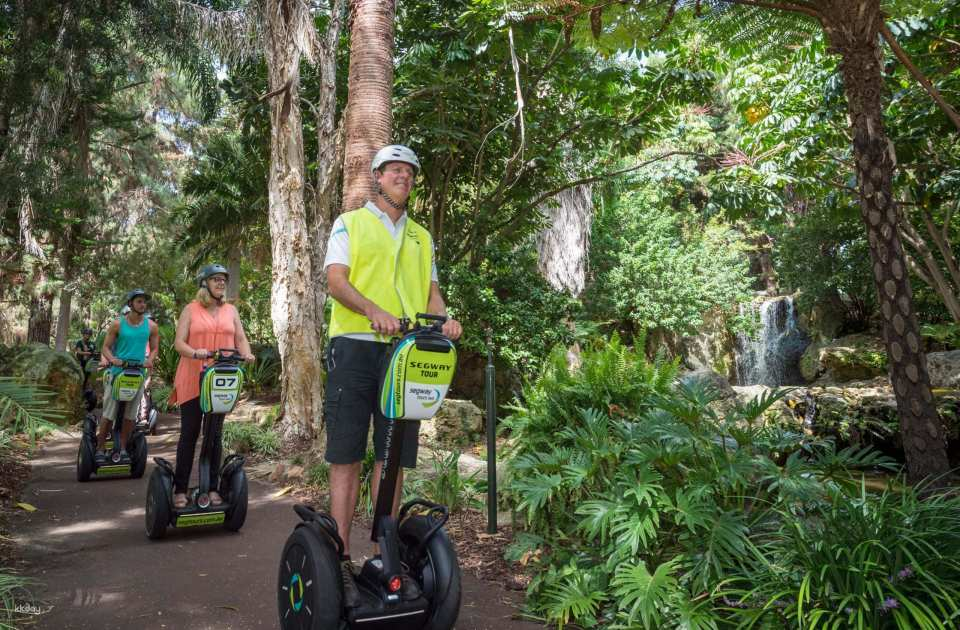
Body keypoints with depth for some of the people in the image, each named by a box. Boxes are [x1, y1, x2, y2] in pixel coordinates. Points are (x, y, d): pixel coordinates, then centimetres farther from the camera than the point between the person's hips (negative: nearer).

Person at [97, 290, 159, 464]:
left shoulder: (151, 326, 5)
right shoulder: (118, 324, -1)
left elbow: (154, 348, 13)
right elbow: (105, 347, 2)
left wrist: (150, 360, -8)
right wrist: (112, 359, -17)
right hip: (117, 372, -2)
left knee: (130, 415, 5)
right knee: (109, 414, -2)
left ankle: (123, 449, 16)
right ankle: (100, 449, 8)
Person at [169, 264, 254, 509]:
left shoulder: (231, 310, 13)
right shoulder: (191, 309, 4)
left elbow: (240, 339, 10)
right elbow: (179, 342, -3)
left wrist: (246, 353, -13)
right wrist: (194, 353, -24)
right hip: (193, 379, -3)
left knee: (215, 434, 7)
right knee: (189, 433, 1)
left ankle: (212, 488, 14)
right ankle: (180, 489, 10)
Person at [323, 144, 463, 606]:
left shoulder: (421, 236, 23)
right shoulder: (350, 223, 10)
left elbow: (431, 289, 17)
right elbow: (335, 280, -3)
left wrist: (443, 319, -6)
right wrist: (375, 311, -21)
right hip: (355, 347, -3)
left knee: (393, 458, 6)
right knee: (347, 456, -2)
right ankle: (341, 560, 5)